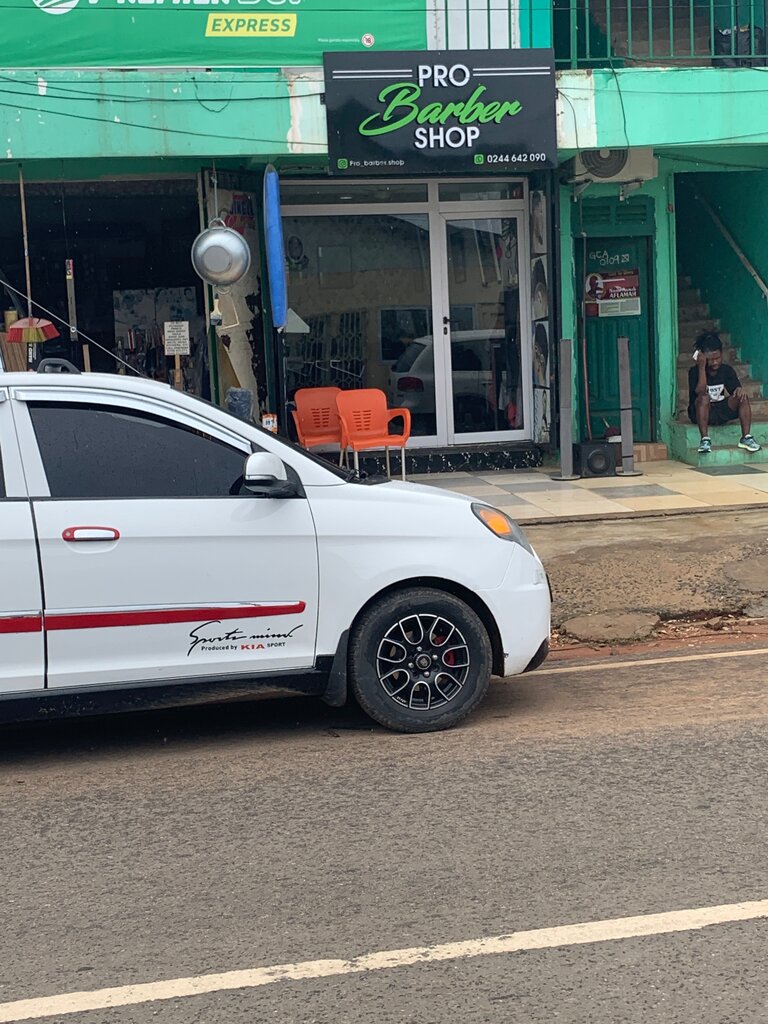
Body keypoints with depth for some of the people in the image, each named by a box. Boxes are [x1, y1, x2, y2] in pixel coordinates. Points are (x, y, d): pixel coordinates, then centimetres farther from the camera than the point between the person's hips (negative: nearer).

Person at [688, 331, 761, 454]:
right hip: (701, 413, -4)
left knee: (743, 396, -19)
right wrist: (702, 367, -28)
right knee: (704, 398, -35)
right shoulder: (694, 371, -11)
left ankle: (746, 437, -22)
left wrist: (739, 389, -32)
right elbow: (700, 392, -26)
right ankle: (705, 439, -35)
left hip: (722, 413, 4)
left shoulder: (727, 370, 1)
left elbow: (736, 389, -7)